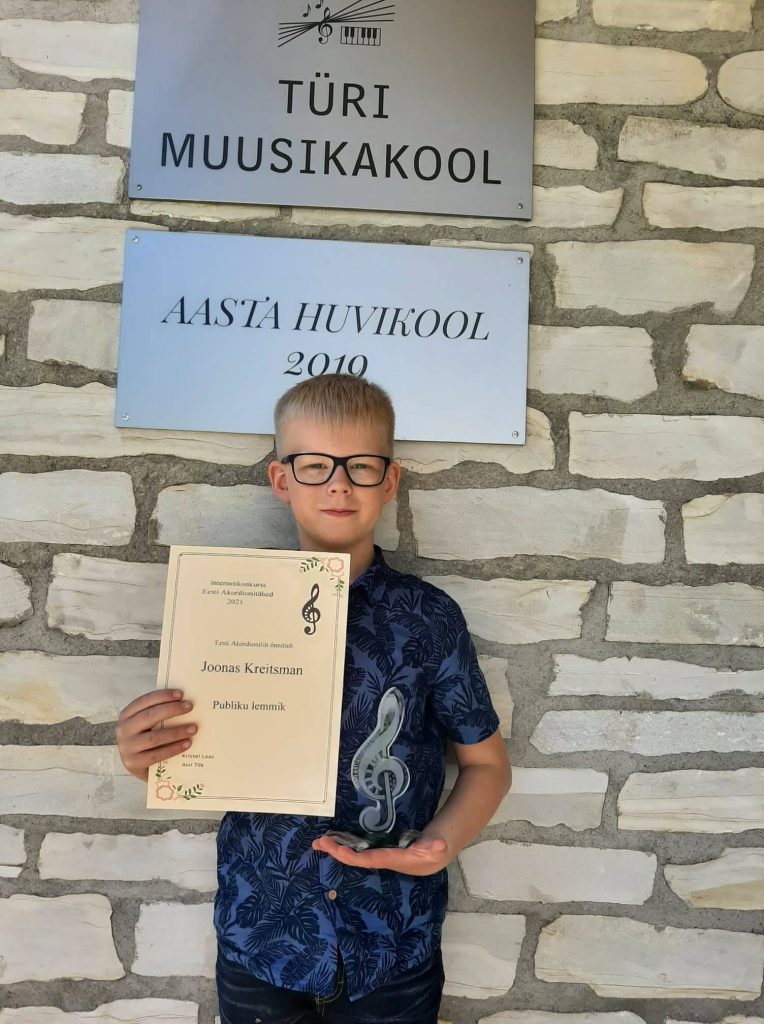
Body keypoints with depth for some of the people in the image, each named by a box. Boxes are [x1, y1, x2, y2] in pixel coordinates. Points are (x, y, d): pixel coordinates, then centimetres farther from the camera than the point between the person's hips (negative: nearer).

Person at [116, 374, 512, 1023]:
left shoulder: (429, 618, -9)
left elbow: (487, 762, 1)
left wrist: (443, 841, -16)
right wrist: (148, 760, -18)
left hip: (394, 953, 0)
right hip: (259, 946, 1)